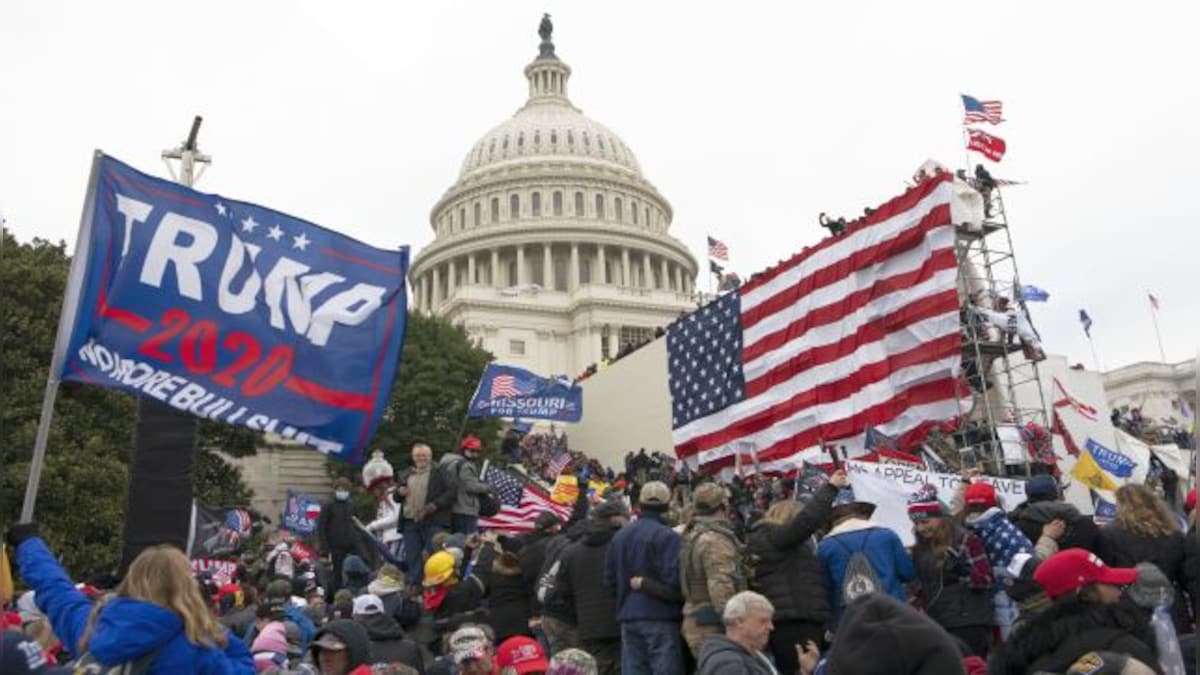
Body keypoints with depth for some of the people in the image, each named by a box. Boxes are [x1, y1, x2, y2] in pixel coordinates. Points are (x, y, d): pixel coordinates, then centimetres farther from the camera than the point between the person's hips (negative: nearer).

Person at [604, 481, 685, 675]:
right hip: (661, 617, -6)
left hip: (628, 618, 6)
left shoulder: (619, 536, 8)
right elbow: (674, 582, -20)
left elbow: (610, 581, 13)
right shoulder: (668, 537, -13)